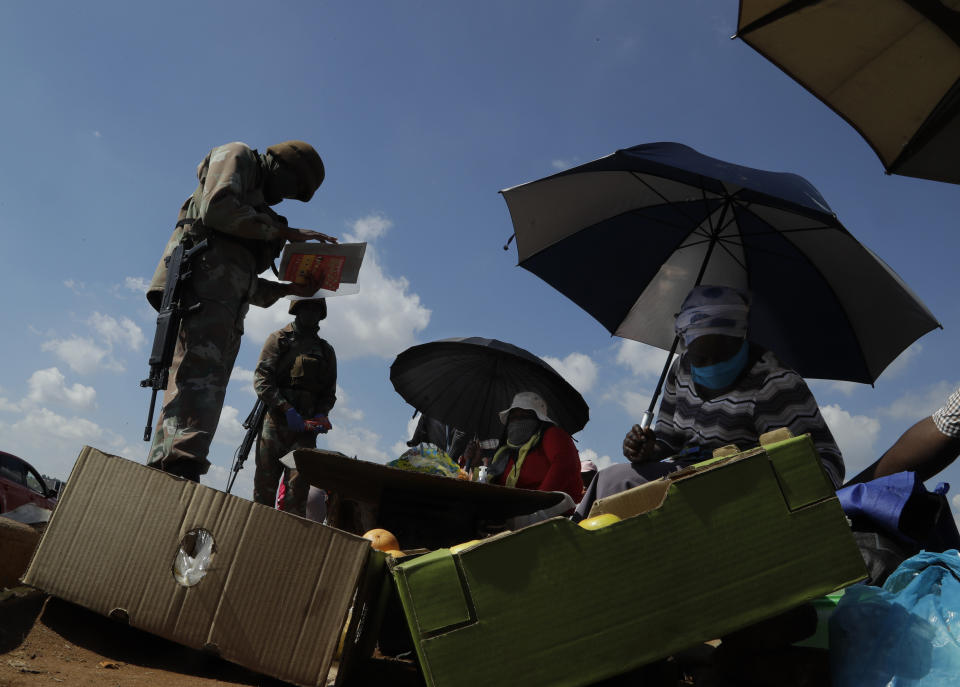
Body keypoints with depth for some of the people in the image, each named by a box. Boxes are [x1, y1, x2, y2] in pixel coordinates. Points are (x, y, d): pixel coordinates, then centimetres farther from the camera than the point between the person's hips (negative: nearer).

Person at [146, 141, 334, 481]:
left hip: (227, 306, 9)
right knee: (201, 373, -25)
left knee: (205, 388, -2)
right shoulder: (236, 155, 16)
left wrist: (289, 289, 21)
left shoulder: (257, 208, 37)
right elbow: (217, 208, -8)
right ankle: (181, 468, -38)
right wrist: (285, 232, -4)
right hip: (207, 271, -9)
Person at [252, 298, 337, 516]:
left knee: (298, 486, -9)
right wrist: (287, 409, -15)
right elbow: (261, 379, -3)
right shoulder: (279, 339, 8)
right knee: (265, 485, 1)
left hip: (304, 428, 2)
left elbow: (329, 392, 18)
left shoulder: (326, 351, 18)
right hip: (275, 422, -2)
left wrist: (321, 415, -4)